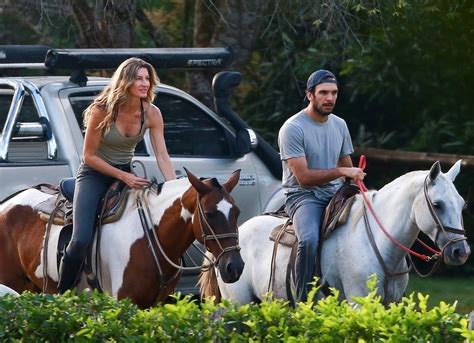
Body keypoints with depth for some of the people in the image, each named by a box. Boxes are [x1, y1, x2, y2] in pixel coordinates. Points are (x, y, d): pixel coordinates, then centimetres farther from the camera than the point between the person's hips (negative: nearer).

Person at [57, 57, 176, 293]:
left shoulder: (152, 114, -11)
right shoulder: (102, 110, -22)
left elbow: (162, 156, -11)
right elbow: (89, 156, -16)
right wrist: (123, 177, -22)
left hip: (126, 174, 5)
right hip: (94, 174, -5)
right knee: (81, 240, -21)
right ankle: (62, 296, -8)